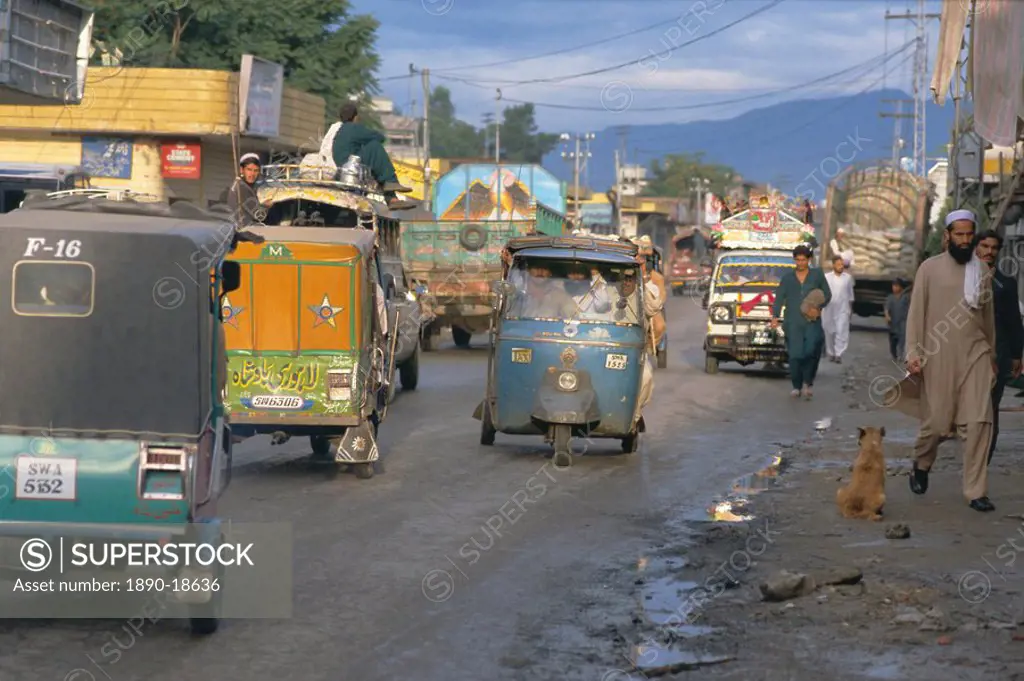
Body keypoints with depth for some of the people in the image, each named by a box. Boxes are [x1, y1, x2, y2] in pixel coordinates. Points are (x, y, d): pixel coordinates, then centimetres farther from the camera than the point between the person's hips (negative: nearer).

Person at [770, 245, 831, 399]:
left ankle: (807, 382, -1)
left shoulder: (817, 275, 8)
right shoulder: (787, 277, 10)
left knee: (811, 351, -18)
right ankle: (797, 387, 8)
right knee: (795, 355, -4)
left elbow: (827, 294, 10)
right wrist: (775, 316, -6)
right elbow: (779, 298, 7)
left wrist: (819, 308, -8)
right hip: (793, 323, 1)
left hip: (812, 322, -1)